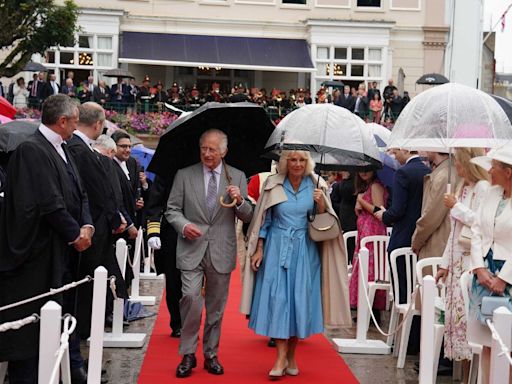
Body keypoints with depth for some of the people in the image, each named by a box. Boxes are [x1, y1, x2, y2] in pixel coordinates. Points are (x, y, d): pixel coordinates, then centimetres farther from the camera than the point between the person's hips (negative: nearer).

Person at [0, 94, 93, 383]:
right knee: (34, 320, -1)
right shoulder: (32, 150, -17)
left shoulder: (61, 150, 11)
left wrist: (86, 225, -3)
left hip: (65, 251, 9)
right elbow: (49, 203, -22)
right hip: (41, 252, -9)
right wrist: (75, 234, -13)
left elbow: (79, 194, 13)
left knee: (67, 312, 16)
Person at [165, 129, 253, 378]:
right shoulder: (184, 175, 4)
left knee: (216, 306, 10)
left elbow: (248, 217, 7)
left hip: (221, 252, 2)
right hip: (192, 248, -2)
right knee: (191, 297, -16)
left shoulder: (237, 177, 7)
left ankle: (211, 354, 24)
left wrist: (239, 201, -14)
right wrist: (183, 225, -13)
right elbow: (172, 209, 6)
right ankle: (188, 354, -2)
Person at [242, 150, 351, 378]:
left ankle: (291, 356, 16)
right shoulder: (273, 185, 0)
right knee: (277, 298, -6)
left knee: (300, 299, 3)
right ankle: (281, 357, -2)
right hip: (277, 248, -1)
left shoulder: (316, 185, 1)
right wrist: (259, 250, 0)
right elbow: (263, 220, 5)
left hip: (304, 250, 1)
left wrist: (321, 205, -15)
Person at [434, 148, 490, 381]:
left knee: (466, 317, -9)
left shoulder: (483, 187, -9)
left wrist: (456, 207, -9)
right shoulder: (463, 188, 17)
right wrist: (445, 263, 16)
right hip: (456, 262, 9)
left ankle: (470, 376, -3)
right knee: (455, 316, 7)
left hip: (472, 262, -9)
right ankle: (464, 374, 13)